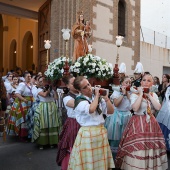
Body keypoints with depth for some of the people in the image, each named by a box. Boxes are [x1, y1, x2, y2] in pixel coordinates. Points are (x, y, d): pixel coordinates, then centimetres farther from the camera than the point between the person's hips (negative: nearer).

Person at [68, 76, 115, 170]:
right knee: (89, 161, 6)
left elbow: (111, 111, 5)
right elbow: (91, 109, -31)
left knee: (101, 161, 16)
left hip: (101, 132, 5)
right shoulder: (79, 100, -11)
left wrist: (106, 98, -8)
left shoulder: (98, 98, 6)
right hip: (88, 134, -5)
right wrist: (96, 95, -17)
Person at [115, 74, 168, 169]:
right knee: (137, 147, -3)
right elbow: (135, 108, -25)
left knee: (151, 146, 10)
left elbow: (158, 108, -8)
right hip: (138, 123, -5)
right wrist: (141, 94, -18)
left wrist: (149, 95, -10)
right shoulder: (135, 94, -8)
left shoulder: (154, 95, 8)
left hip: (151, 123, 5)